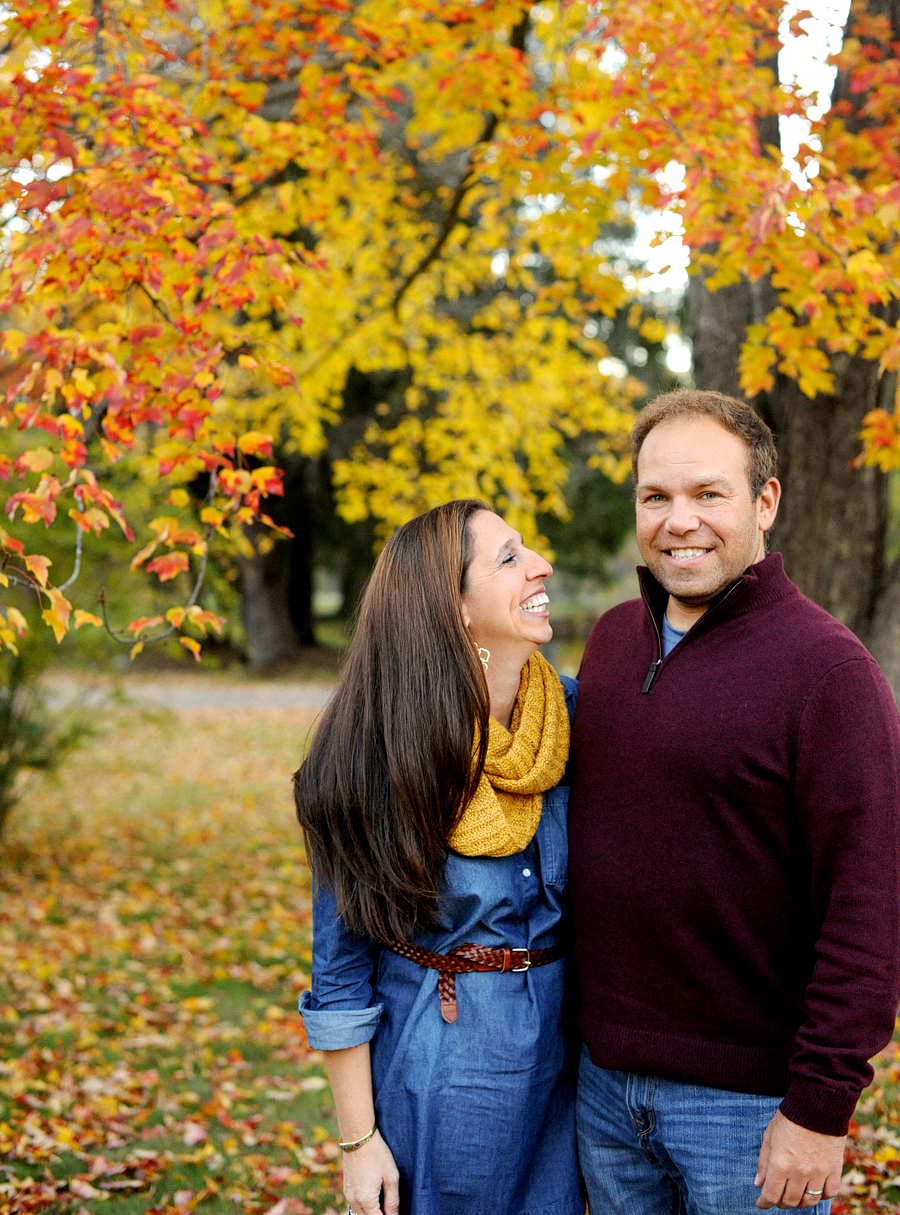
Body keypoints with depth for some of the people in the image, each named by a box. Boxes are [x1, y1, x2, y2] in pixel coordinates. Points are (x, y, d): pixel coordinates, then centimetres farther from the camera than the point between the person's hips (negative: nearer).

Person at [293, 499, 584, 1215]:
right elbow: (342, 966, -9)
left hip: (562, 1063, 4)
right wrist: (359, 1139, -7)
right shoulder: (375, 754, -16)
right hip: (436, 1070, -3)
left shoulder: (577, 716, -7)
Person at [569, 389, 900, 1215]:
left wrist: (822, 1107, -18)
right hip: (605, 1077, 6)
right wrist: (576, 1013, 13)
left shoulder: (827, 669, -14)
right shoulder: (613, 638, 6)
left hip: (747, 1098, -6)